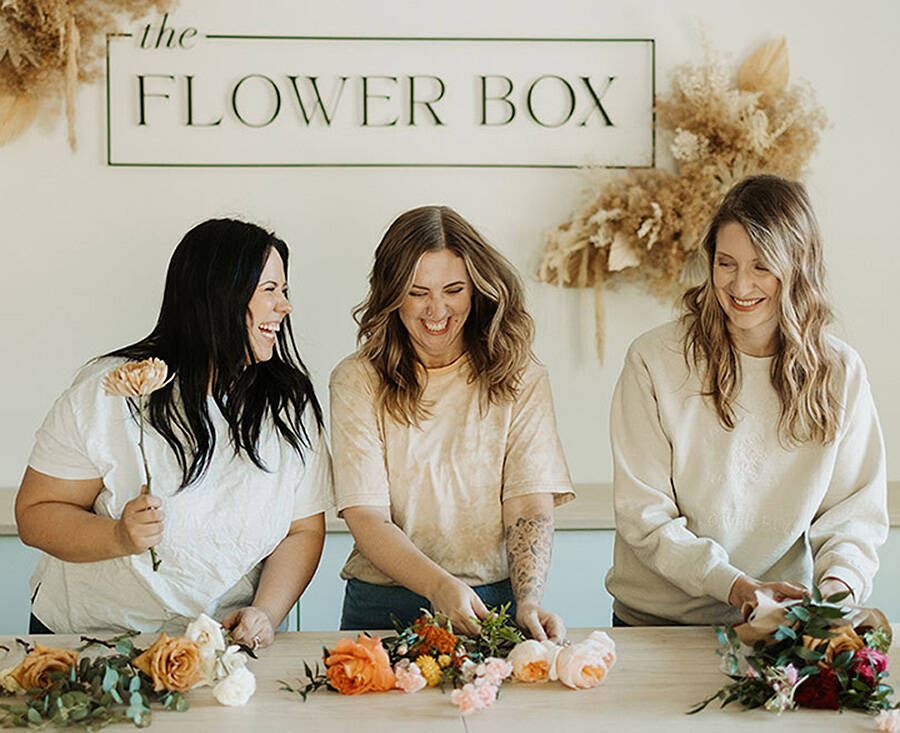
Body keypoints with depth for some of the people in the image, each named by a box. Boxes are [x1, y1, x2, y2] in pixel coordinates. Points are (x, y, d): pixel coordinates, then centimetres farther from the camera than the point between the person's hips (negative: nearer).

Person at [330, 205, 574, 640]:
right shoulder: (356, 382, 2)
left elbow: (530, 508, -3)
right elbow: (366, 518, -6)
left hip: (493, 603, 0)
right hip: (383, 602, 0)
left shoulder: (521, 381, 6)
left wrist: (529, 603, -20)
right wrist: (440, 587, -23)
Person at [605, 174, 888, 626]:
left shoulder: (839, 372, 1)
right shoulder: (654, 361, -7)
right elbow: (644, 516, -8)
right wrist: (737, 586, -20)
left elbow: (857, 510, 4)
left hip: (784, 622, 1)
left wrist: (838, 582, -17)